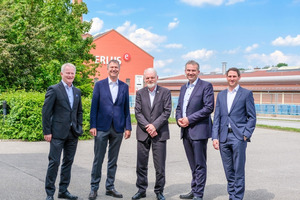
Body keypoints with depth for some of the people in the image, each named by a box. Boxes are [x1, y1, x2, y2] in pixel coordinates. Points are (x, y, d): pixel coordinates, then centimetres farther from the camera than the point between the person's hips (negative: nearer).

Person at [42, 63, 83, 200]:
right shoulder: (54, 90, -5)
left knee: (68, 162, 11)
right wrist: (47, 132, -11)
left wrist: (79, 128, 10)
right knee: (54, 162, -3)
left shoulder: (77, 92, 13)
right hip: (58, 133, -6)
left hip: (73, 133, 6)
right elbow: (46, 112, -8)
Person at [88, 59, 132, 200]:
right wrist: (92, 126, -6)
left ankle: (110, 187, 20)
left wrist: (128, 127, 3)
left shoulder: (124, 87, 9)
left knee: (113, 160, 10)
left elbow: (126, 108, 9)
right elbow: (94, 106, 0)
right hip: (102, 127, -2)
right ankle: (94, 188, 13)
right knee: (98, 159, 2)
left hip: (118, 128, 2)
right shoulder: (99, 85, 3)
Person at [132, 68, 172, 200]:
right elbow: (138, 112, 1)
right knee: (141, 164, 7)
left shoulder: (165, 92, 3)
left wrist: (154, 126, -13)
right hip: (143, 133, 2)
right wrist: (147, 126, -12)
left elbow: (167, 111, -4)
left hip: (159, 133, -2)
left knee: (160, 165, 1)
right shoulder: (140, 93, 9)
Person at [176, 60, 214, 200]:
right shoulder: (184, 87, 17)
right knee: (193, 165, 15)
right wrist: (179, 119, 0)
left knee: (200, 164, -1)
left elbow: (209, 107, -14)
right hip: (185, 131, 7)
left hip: (198, 130, -7)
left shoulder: (206, 86, -5)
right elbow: (179, 107, 22)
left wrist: (189, 119, -16)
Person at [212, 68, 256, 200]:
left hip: (238, 137, -4)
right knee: (228, 171, 10)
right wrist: (215, 137, 3)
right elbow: (217, 118, 13)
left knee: (238, 171, -3)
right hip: (224, 137, 4)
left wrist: (246, 135, -9)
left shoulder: (246, 94, 2)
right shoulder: (221, 95, 15)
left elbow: (252, 117, 0)